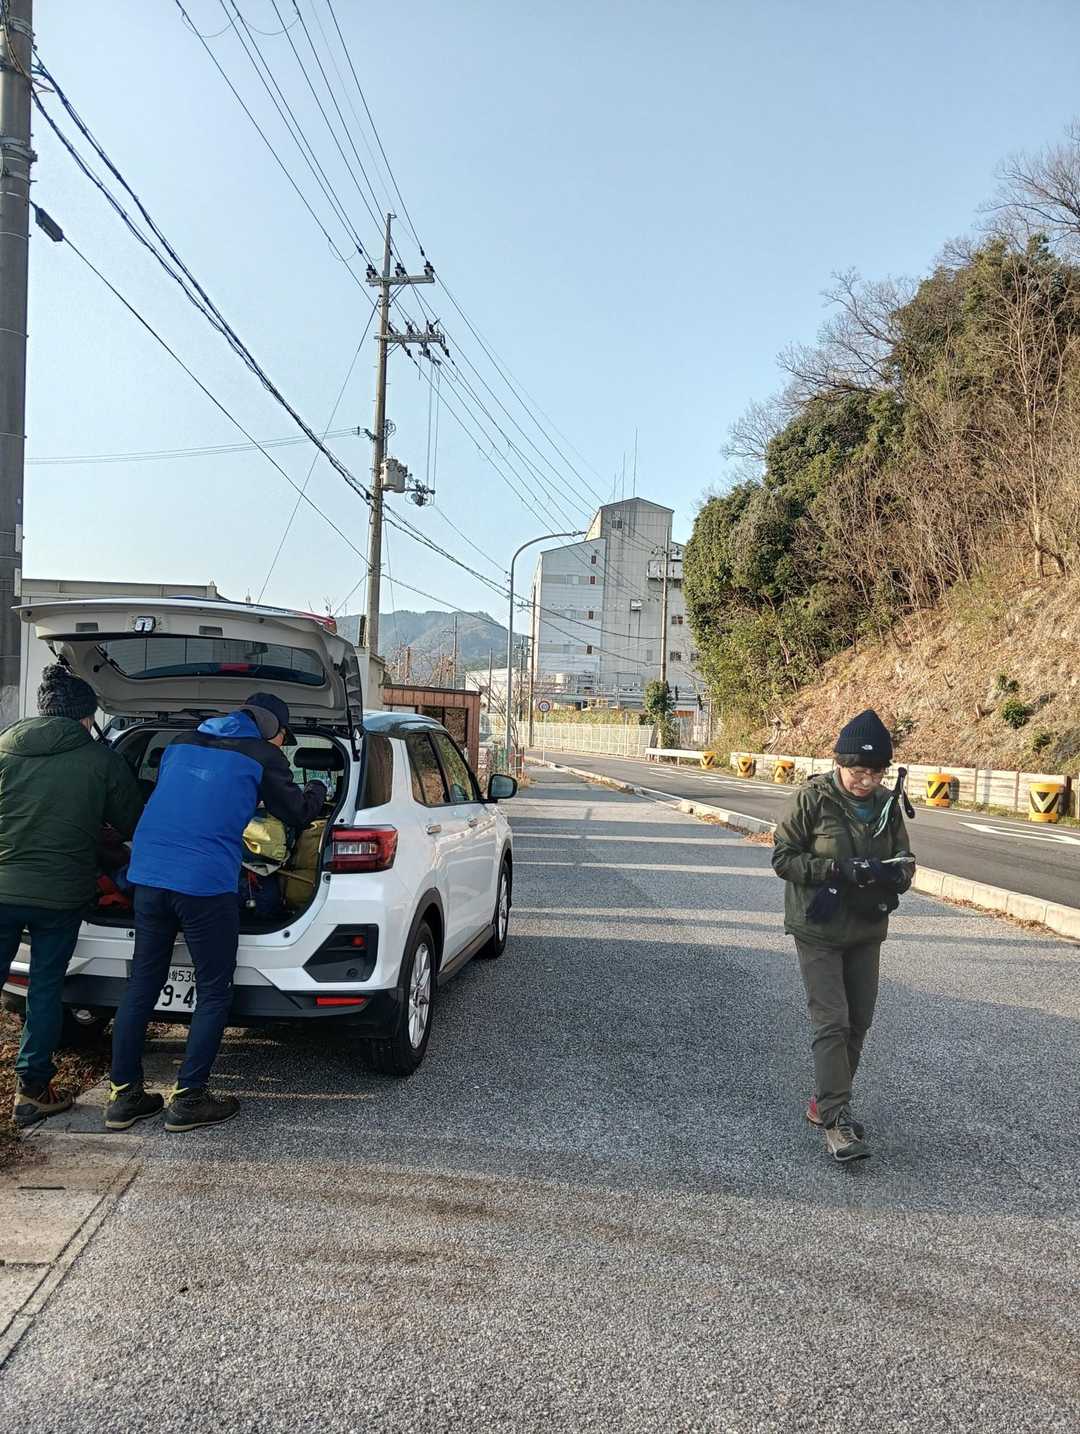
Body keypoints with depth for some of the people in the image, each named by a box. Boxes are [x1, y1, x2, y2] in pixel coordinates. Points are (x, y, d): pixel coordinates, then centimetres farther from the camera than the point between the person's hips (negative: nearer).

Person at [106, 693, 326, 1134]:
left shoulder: (181, 742, 19)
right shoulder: (263, 756, 2)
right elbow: (298, 813, 10)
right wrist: (316, 791, 31)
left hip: (147, 874, 6)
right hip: (205, 883, -6)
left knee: (141, 985, 14)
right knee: (213, 993, 6)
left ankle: (123, 1096, 19)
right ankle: (187, 1100, 8)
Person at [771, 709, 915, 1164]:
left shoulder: (888, 803, 0)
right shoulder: (812, 798, -13)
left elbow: (905, 863, 7)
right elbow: (783, 857, -12)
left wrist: (889, 875, -17)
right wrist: (838, 868, -25)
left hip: (866, 931, 5)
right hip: (818, 930, -5)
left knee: (858, 1022, 12)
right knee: (831, 1022, -9)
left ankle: (826, 1101, 28)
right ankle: (836, 1119, -2)